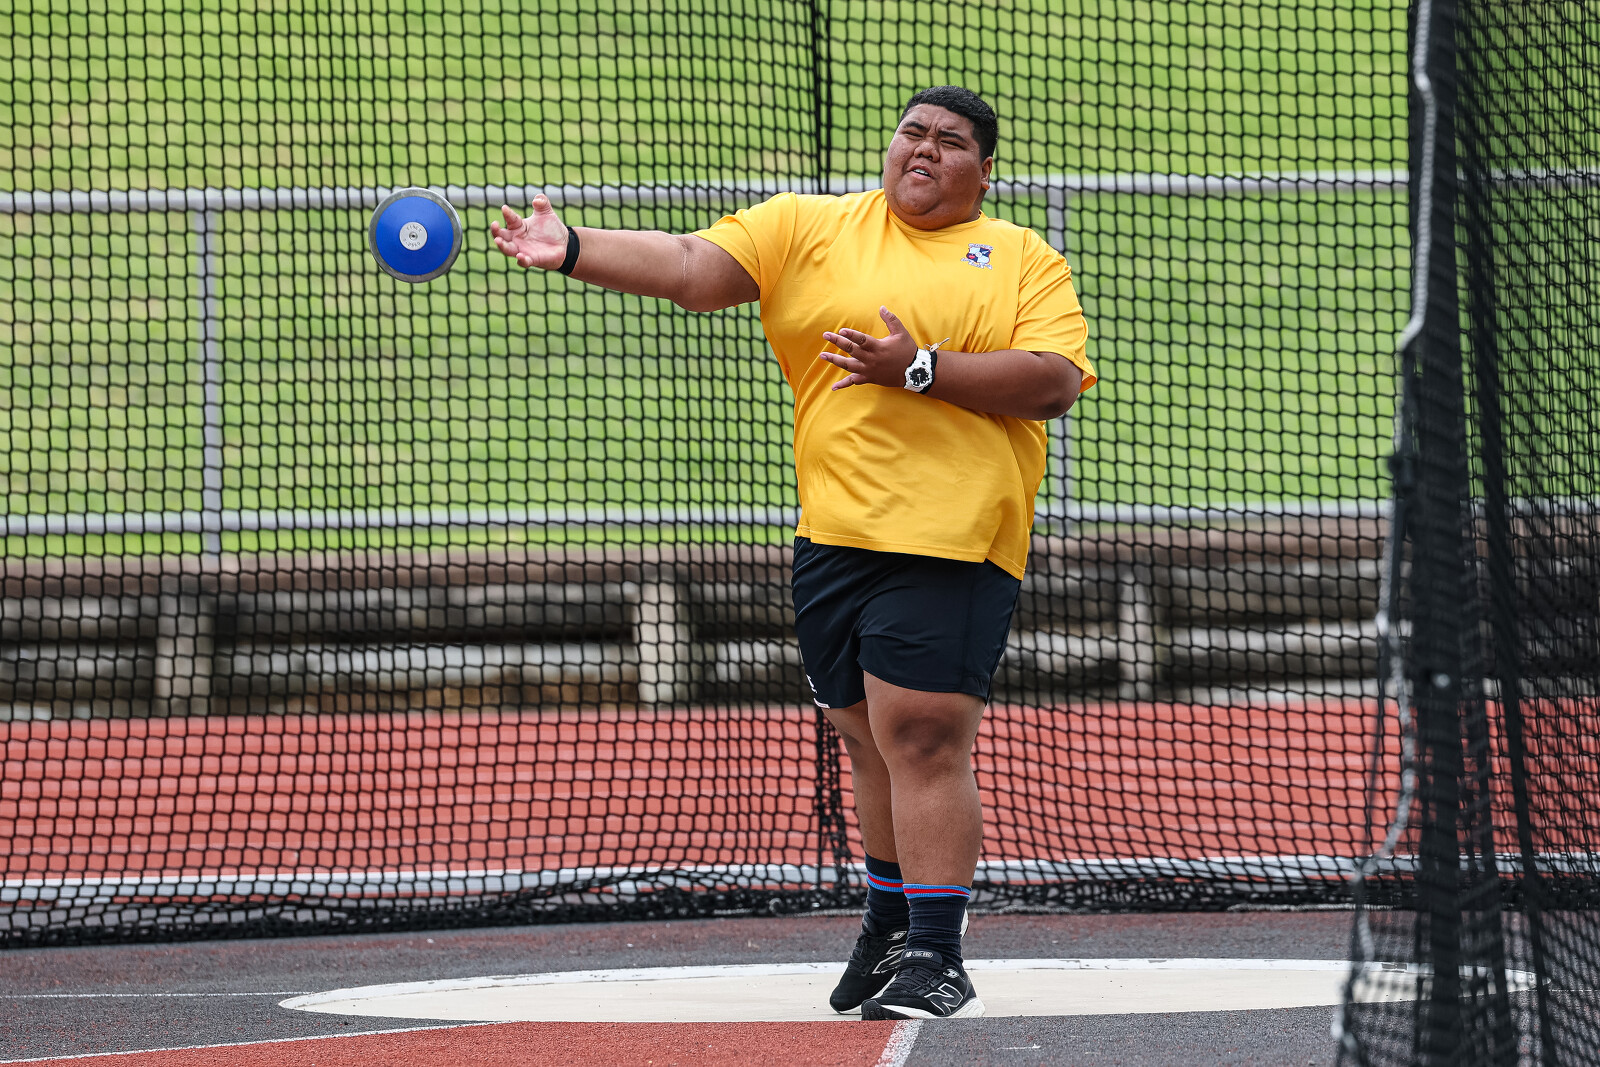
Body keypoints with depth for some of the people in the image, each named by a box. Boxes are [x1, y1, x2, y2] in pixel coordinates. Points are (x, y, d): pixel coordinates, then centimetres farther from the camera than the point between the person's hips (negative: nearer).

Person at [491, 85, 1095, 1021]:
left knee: (922, 736, -14)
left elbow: (1053, 383, -5)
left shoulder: (1026, 261, 8)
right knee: (876, 741, 13)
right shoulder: (809, 227, 12)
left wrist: (922, 369, -14)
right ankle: (893, 926, 31)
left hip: (954, 538, -3)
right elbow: (693, 267, 1)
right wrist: (572, 250, -13)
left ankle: (935, 956, -12)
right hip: (835, 531, 3)